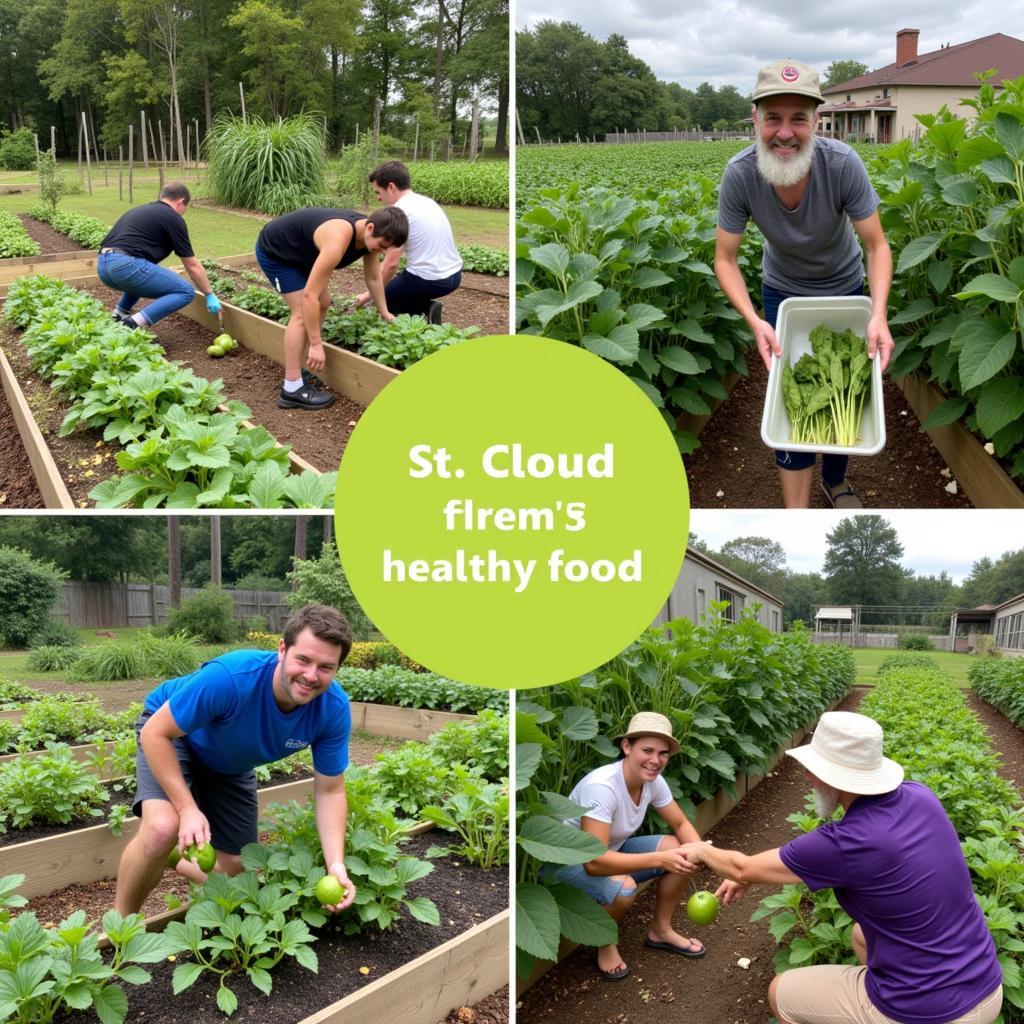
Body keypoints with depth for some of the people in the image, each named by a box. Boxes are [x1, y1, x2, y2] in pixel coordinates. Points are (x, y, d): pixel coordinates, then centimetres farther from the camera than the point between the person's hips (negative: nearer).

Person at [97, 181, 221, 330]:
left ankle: (120, 315, 22)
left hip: (103, 265, 9)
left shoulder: (141, 210, 30)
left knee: (142, 275, 39)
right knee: (186, 291, 2)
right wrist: (210, 295, 20)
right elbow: (192, 266, 8)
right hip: (126, 266, -9)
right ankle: (134, 325, -10)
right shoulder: (173, 218, 6)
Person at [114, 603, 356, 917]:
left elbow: (329, 791, -18)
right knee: (164, 828, -32)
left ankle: (169, 858, 39)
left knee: (236, 869, 7)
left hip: (231, 766, 5)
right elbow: (155, 733, -31)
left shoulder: (334, 708, -29)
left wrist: (336, 864, -30)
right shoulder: (230, 677, -43)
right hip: (170, 734, -5)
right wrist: (188, 809, -37)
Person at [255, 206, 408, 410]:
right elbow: (310, 295, -39)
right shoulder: (338, 241, -40)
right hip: (273, 251, -10)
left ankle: (296, 372, 15)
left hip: (296, 251, 10)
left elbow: (374, 278, 6)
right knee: (302, 311, -17)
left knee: (323, 303, 9)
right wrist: (316, 344, -36)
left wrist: (384, 313, 9)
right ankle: (292, 389, -15)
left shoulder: (370, 234, -13)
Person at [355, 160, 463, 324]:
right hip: (454, 275, 8)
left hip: (429, 280, -8)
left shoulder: (399, 211, -12)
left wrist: (370, 294, 1)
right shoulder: (427, 201, 12)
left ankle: (422, 311, -4)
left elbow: (391, 264, -13)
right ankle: (426, 308, 7)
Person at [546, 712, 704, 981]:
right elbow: (594, 862, -39)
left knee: (680, 850, -7)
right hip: (570, 860, -7)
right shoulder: (601, 787, -35)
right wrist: (660, 859, -40)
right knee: (623, 887, -35)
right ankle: (605, 943, -1)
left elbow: (681, 824, 1)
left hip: (612, 850, 7)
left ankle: (660, 930, 14)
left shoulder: (653, 780, -12)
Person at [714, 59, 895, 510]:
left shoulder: (842, 164, -31)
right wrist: (754, 321, -36)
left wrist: (879, 315, -39)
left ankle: (835, 479, 39)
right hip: (784, 294, 0)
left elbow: (877, 245, -24)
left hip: (844, 290, 1)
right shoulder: (739, 174, -29)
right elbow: (725, 259, -21)